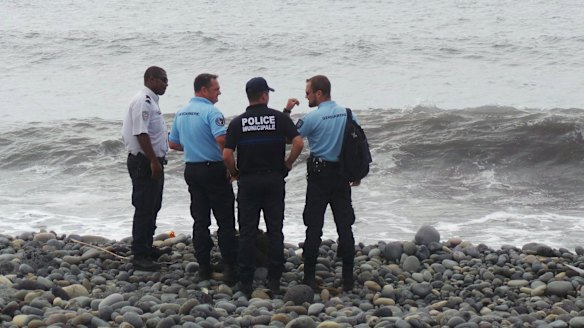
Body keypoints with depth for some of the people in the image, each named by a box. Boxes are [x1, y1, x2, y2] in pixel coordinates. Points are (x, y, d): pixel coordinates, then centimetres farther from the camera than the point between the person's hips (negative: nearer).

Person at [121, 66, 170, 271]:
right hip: (144, 162, -11)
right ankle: (139, 256, -5)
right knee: (144, 208, -8)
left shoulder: (151, 101, 16)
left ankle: (147, 247, 29)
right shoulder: (142, 101, -17)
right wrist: (153, 161, -26)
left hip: (153, 162, 11)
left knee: (152, 207, 18)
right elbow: (141, 134, -24)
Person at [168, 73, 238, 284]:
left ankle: (204, 267, 12)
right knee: (225, 222, -2)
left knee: (200, 221, 10)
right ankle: (230, 268, -4)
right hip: (214, 170, -7)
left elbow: (173, 144, 18)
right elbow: (222, 140, -28)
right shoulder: (211, 112, -15)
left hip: (191, 170, 7)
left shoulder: (181, 113, 10)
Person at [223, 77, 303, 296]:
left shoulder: (238, 122, -2)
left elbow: (227, 155, -10)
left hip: (248, 181, 0)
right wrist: (287, 164, 3)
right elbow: (298, 143, -11)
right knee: (275, 230, 8)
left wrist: (235, 172, 8)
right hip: (274, 179, 0)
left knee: (247, 232, 4)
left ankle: (246, 282, 3)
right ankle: (274, 280, 7)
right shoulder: (279, 118, -2)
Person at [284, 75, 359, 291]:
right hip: (342, 175, 4)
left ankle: (309, 277, 5)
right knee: (345, 225, 6)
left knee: (314, 226, 3)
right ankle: (348, 279, 7)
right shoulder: (348, 115, 3)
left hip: (319, 175, -4)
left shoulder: (313, 118, -13)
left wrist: (287, 111, 0)